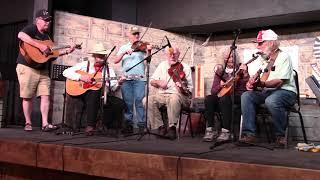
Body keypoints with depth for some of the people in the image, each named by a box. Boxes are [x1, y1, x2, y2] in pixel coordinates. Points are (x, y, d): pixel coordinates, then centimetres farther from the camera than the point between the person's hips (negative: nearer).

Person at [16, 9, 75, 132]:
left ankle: (45, 124, -4)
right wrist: (40, 46, -30)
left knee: (45, 95, -4)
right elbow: (21, 35, -27)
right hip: (27, 68, -6)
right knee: (27, 97, -1)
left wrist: (66, 51, 11)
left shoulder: (46, 36, 19)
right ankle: (28, 123, 10)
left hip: (43, 70, 7)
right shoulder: (31, 29, -4)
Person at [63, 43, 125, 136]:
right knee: (95, 93, -38)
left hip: (102, 96, 3)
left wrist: (118, 83, -16)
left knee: (120, 103, -20)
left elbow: (113, 87, 6)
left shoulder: (108, 69, 15)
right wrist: (81, 77, -12)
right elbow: (66, 72, 1)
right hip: (84, 93, -3)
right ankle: (90, 126, -30)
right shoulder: (85, 65, 8)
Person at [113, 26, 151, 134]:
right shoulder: (123, 47, 17)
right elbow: (115, 61, 4)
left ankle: (141, 125, -3)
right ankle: (128, 125, 12)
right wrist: (124, 52, -10)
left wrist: (149, 51, -22)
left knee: (139, 101, -8)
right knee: (128, 102, 3)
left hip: (139, 78, -2)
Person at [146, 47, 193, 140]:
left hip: (178, 95, -4)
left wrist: (183, 89, -29)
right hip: (162, 95, 4)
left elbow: (189, 89, -6)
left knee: (174, 98, -40)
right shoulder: (162, 65, 14)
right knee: (148, 100, -25)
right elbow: (152, 81, 14)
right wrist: (158, 82, -8)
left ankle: (172, 127, -23)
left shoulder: (185, 67, 1)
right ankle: (161, 127, -15)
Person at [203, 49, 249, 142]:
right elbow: (213, 91, 7)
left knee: (224, 98, -35)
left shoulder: (240, 68, 5)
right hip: (223, 96, 3)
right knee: (209, 99, -26)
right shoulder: (220, 71, 13)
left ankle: (226, 131, -33)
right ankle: (211, 129, -22)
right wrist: (220, 86, -13)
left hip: (238, 98, -3)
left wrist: (245, 74, -24)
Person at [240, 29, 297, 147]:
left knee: (271, 101, -38)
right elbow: (255, 78, 15)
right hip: (267, 92, 7)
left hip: (286, 91, -7)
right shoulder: (262, 59, 16)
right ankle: (249, 134, -22)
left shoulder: (283, 57, -8)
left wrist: (262, 84, -36)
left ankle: (281, 135, -17)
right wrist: (251, 83, -9)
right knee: (246, 96, -18)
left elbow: (279, 82, -20)